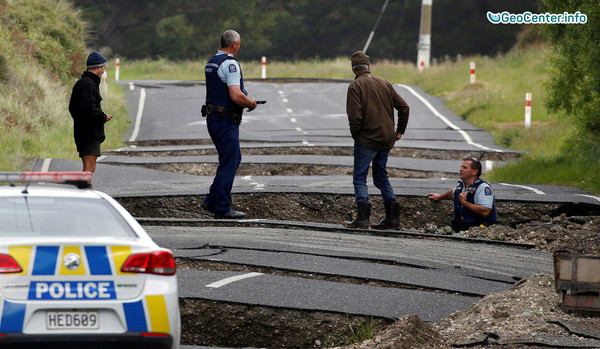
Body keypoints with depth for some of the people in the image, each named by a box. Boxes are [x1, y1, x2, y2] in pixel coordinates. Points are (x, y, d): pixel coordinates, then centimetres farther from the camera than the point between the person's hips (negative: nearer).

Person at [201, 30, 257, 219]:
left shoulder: (211, 62, 15)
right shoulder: (230, 64, -17)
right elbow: (236, 96, -26)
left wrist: (245, 101, 19)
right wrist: (250, 104, -6)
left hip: (212, 116, 10)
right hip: (226, 120, -10)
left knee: (234, 158, 17)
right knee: (228, 162, -3)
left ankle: (212, 201, 16)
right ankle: (222, 208, 0)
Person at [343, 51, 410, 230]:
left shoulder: (356, 86, -8)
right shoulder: (384, 83, 11)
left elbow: (355, 116, -17)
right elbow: (404, 107, 10)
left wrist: (355, 134, -2)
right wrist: (400, 131, 16)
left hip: (366, 139, -6)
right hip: (386, 140, 6)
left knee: (360, 178, -1)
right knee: (381, 177, 16)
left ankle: (362, 218, -11)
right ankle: (393, 217, 13)